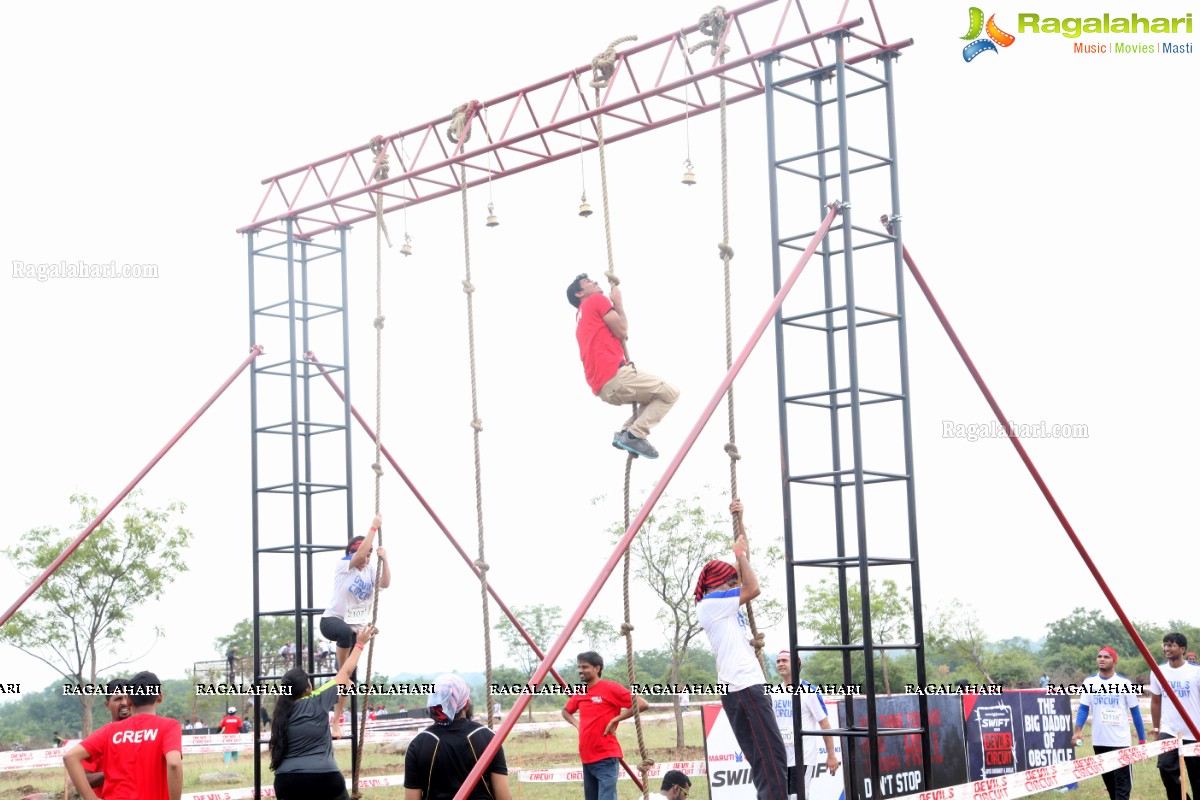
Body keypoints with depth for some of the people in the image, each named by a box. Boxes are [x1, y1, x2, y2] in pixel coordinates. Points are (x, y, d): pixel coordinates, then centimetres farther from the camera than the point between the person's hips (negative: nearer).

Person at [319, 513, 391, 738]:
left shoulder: (369, 571, 9)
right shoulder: (343, 566, -8)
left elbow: (385, 584, -5)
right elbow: (359, 553, -25)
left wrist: (384, 560, -15)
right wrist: (374, 527, -22)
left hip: (356, 626, 6)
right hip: (332, 620, -6)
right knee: (345, 632, -44)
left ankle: (336, 721, 7)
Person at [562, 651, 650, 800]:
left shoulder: (611, 688, -8)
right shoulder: (580, 693, 12)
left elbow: (642, 704, -12)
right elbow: (566, 711, 32)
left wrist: (615, 720, -14)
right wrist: (577, 724, 11)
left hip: (606, 758, -8)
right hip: (587, 758, 8)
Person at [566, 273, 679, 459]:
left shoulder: (581, 319, 31)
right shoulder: (597, 300, 4)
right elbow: (622, 331, -3)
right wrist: (619, 304, 12)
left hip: (604, 388, 9)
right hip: (614, 376, -9)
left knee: (653, 397, 26)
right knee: (670, 393, -3)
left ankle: (624, 432, 7)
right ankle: (634, 435, -12)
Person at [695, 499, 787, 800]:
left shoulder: (722, 606, 20)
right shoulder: (709, 605, -6)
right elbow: (753, 588, -13)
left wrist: (739, 521, 23)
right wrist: (740, 553, -1)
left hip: (743, 686, 10)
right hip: (743, 687, -10)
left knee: (763, 760, 8)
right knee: (772, 756, -15)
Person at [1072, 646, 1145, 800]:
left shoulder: (1124, 683, -3)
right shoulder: (1089, 682, 3)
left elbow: (1135, 712, 2)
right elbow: (1083, 709, 1)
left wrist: (1142, 739, 0)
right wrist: (1077, 731, -14)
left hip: (1121, 741, -3)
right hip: (1099, 741, 3)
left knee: (1122, 783, -7)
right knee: (1109, 781, 13)